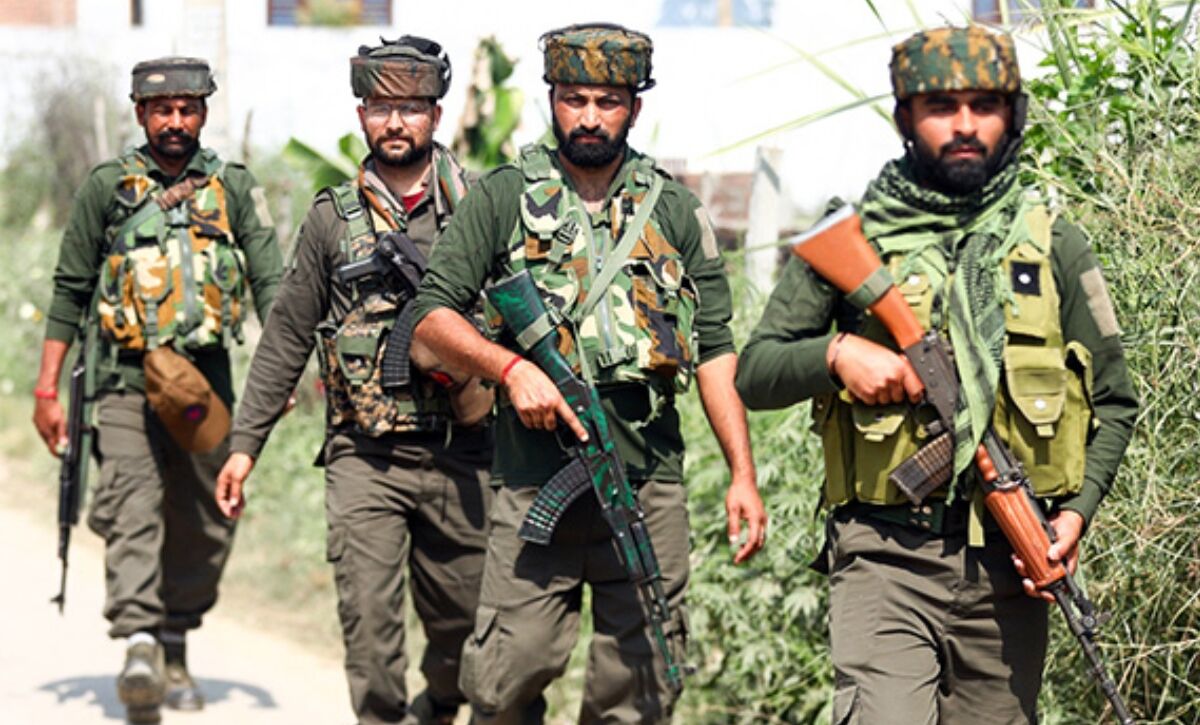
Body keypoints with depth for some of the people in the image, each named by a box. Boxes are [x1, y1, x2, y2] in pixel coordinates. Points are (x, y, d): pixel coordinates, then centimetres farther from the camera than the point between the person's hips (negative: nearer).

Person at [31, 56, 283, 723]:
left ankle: (175, 649, 25)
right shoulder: (107, 188, 5)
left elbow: (271, 282, 3)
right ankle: (139, 648, -30)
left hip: (207, 379, 2)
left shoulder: (234, 188, 9)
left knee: (203, 527, 8)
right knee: (131, 510, -19)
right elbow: (70, 291, 8)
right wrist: (47, 388, 3)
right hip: (127, 378, -2)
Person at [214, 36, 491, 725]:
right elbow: (286, 338, 10)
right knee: (369, 619, -10)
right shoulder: (333, 218, 6)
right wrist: (246, 444, 7)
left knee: (463, 620, 12)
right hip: (364, 459, 0)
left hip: (460, 455, 0)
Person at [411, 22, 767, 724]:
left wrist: (744, 474, 2)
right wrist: (511, 367, -15)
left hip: (650, 483, 2)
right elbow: (433, 312, 3)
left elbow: (715, 349, 10)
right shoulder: (505, 197, 6)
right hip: (537, 485, -1)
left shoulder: (675, 210, 11)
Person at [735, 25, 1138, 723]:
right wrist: (835, 354, -13)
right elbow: (753, 374, 6)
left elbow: (1114, 400, 13)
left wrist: (1077, 509, -2)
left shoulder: (1055, 245, 10)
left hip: (1009, 564, 2)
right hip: (885, 558, -2)